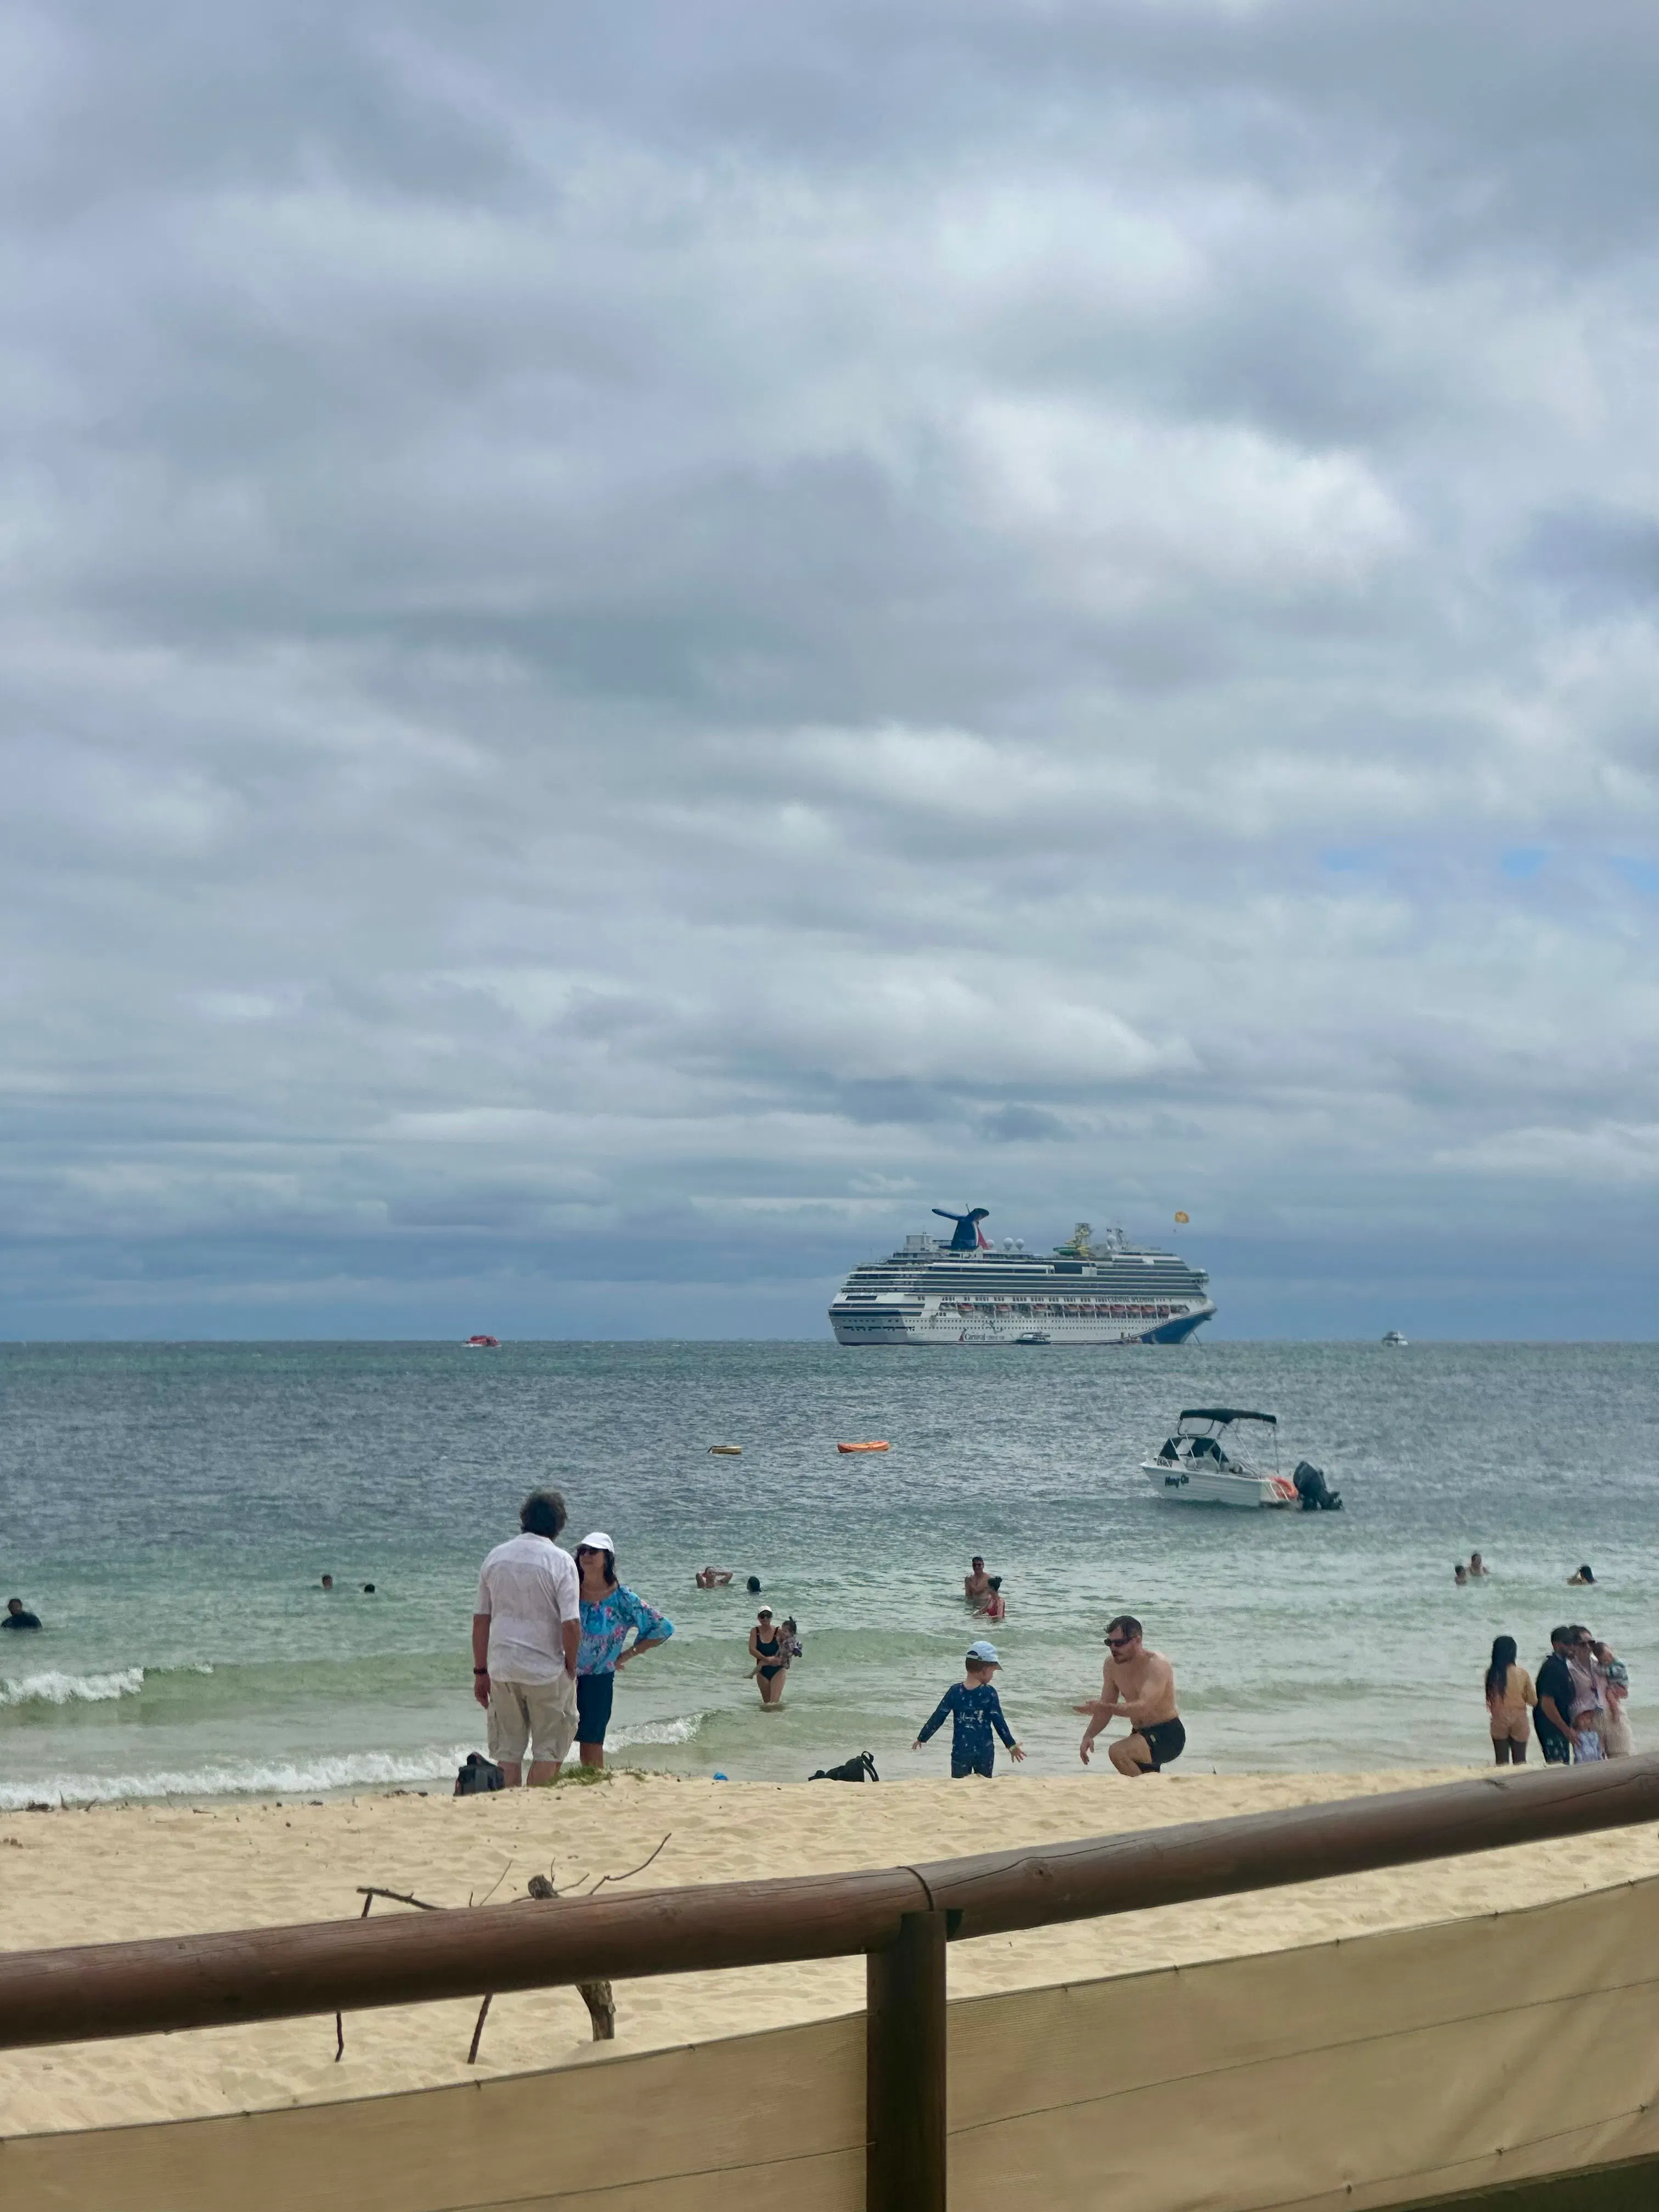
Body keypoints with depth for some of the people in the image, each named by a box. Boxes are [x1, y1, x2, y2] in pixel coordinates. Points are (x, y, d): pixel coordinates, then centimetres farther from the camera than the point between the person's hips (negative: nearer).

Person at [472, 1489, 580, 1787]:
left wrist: (481, 1672, 14)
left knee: (507, 1751, 12)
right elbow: (571, 1625, -14)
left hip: (501, 1669, 4)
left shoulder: (495, 1557, 5)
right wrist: (571, 1668, 1)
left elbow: (480, 1619, 7)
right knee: (548, 1750, 8)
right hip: (546, 1671, -4)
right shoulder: (560, 1561, -9)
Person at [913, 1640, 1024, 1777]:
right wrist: (1012, 1746, 4)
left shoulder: (955, 1691, -4)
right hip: (984, 1751, -1)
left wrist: (922, 1739, 10)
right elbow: (999, 1722, -7)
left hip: (960, 1751, 1)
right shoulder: (989, 1693, -9)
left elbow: (938, 1718, -1)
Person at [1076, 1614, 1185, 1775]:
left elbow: (1144, 1707, -35)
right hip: (1140, 1734, 8)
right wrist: (1088, 1736, -10)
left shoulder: (1157, 1665, -22)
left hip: (1168, 1736, -8)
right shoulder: (1112, 1664, 0)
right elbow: (1105, 1707, 6)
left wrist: (1106, 1708, -45)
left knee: (1117, 1752, -31)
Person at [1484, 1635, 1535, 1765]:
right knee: (1520, 1762, 11)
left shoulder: (1492, 1674, -7)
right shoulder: (1522, 1673, -7)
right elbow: (1533, 1700, 0)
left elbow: (1490, 1699, -2)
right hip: (1519, 1722, 0)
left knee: (1502, 1763, 7)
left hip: (1499, 1722, 0)